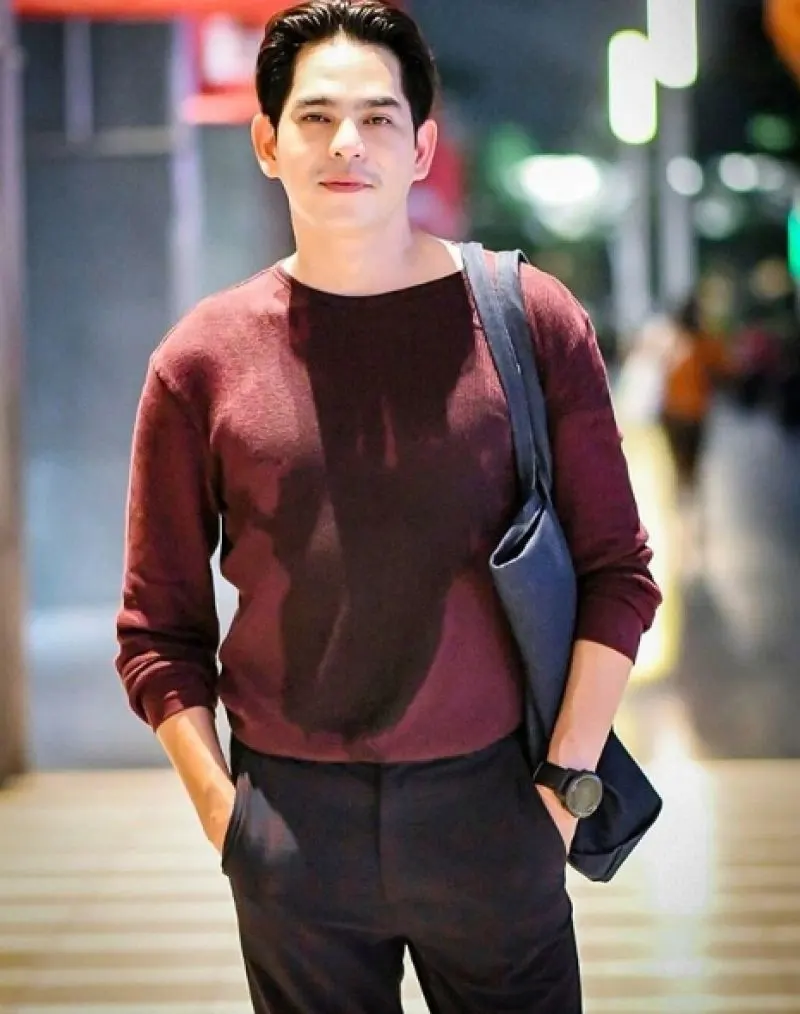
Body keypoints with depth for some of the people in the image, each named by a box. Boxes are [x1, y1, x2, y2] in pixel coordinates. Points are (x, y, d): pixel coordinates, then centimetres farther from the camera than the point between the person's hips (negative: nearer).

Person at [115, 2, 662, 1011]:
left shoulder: (531, 321, -1)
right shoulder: (204, 360, 0)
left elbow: (618, 573, 1)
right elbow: (158, 626, 4)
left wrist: (568, 775, -3)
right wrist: (220, 807, -3)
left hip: (488, 803, 0)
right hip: (291, 816, 1)